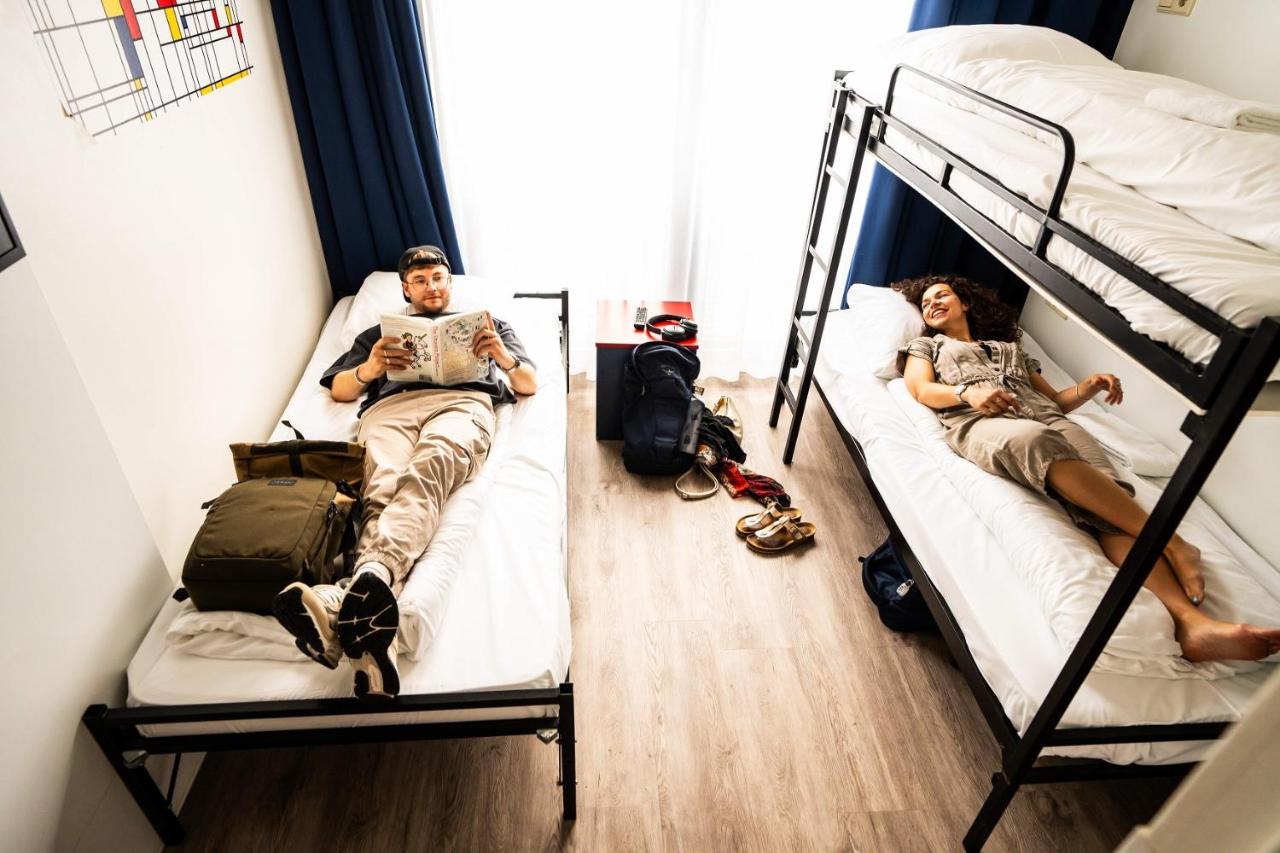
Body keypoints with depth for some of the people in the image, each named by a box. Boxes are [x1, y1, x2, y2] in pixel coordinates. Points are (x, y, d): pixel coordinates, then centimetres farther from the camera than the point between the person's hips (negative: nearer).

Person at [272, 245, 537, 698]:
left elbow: (530, 384, 23)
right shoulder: (381, 332, 41)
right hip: (391, 407, 2)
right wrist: (369, 369, 3)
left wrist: (504, 358, -1)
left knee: (424, 474, -39)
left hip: (463, 402, -2)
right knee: (382, 491, -34)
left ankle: (347, 597, -64)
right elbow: (338, 389, 28)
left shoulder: (487, 324, 38)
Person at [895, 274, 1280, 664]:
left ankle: (1191, 620, -46)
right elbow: (922, 389, 9)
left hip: (1048, 419, 4)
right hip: (982, 424, -3)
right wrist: (969, 393, -11)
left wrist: (1090, 386, 9)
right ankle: (1172, 544, -39)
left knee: (1105, 490, -28)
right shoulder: (926, 346, 31)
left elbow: (1057, 400, 32)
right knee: (1035, 442, -41)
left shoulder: (1010, 348, 39)